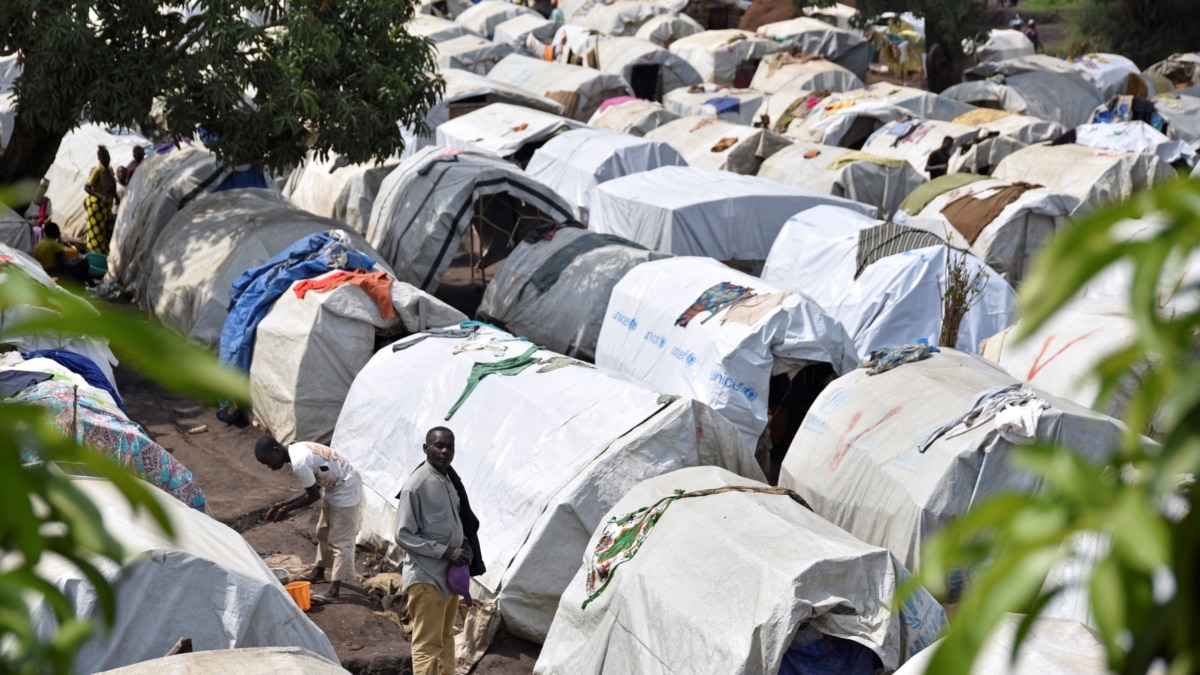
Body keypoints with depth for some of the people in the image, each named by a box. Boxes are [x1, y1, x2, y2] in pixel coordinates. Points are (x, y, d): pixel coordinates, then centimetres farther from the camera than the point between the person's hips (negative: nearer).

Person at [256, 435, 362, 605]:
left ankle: (335, 591, -8)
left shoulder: (299, 463, -27)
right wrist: (283, 504, 7)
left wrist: (286, 509, -9)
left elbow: (314, 495, -19)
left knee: (340, 540, -8)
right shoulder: (297, 451, 3)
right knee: (324, 532, 22)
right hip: (337, 486, 10)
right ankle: (318, 572, 38)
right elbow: (314, 488, 10)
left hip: (345, 490, -10)